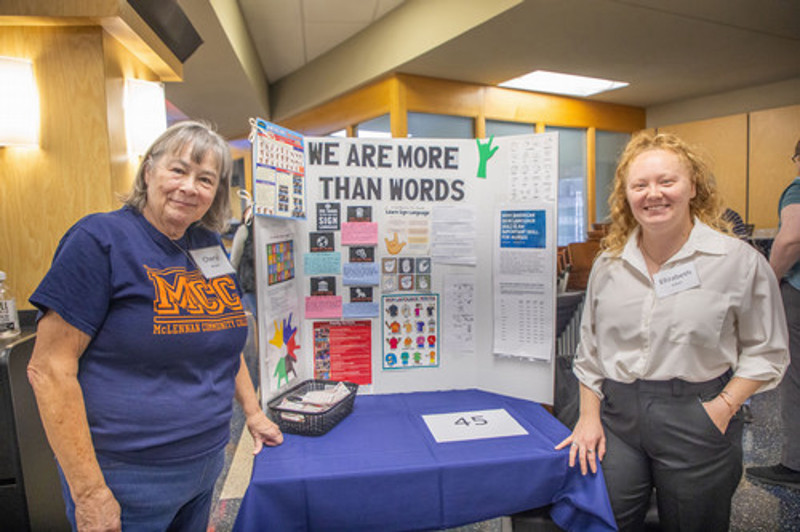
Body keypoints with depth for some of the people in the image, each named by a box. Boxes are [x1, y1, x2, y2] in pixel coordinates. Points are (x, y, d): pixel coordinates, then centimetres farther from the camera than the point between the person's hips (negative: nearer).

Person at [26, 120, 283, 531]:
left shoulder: (208, 246, 4)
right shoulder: (100, 239, -14)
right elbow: (49, 369, -17)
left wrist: (253, 412, 12)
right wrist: (89, 493, -18)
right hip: (127, 480, -6)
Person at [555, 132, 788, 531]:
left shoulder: (740, 261, -6)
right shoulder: (608, 265, 3)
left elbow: (765, 352, -1)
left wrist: (723, 407, -12)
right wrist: (589, 416, 5)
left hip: (696, 425, -2)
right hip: (618, 417, 3)